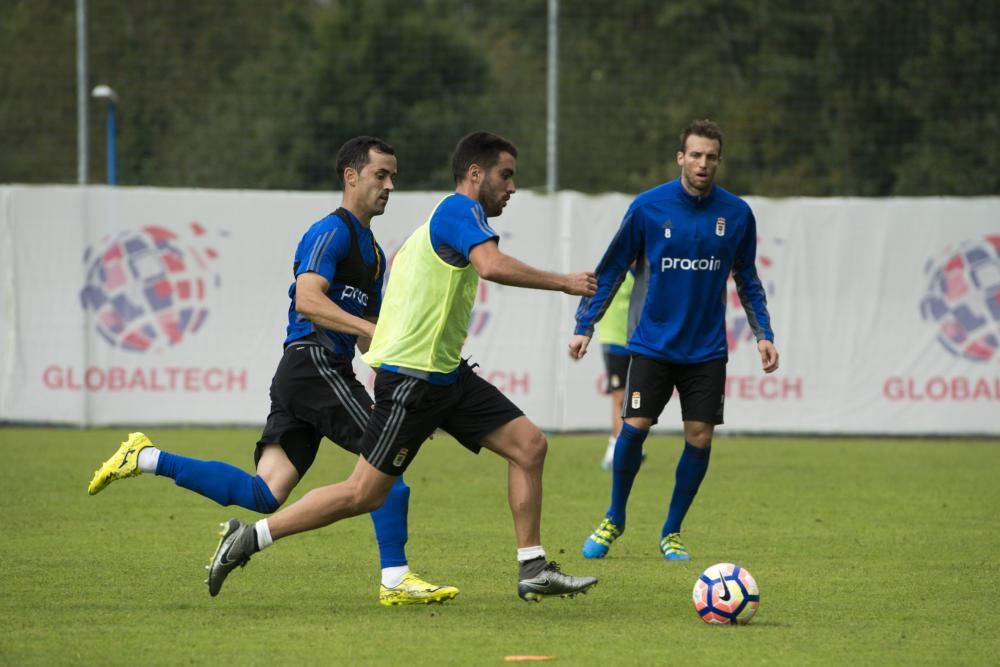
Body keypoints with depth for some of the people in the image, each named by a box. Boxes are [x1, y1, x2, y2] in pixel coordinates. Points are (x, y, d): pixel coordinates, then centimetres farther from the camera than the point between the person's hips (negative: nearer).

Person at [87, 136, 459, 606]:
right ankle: (395, 580, -9)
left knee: (264, 494, -1)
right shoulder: (333, 232, -6)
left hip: (295, 374, 9)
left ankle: (146, 458, 1)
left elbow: (365, 335, 31)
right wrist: (370, 328, -25)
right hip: (314, 362, -9)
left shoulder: (371, 250, 25)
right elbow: (308, 299, -21)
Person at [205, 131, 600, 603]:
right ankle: (249, 538, 3)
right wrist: (562, 282, -21)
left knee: (528, 444, 2)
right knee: (365, 493, -7)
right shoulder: (460, 209, -12)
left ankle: (533, 571, 4)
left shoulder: (443, 219, 19)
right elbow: (492, 265, -30)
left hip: (445, 374, 10)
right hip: (411, 377, -10)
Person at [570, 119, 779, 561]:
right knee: (634, 428, -10)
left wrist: (763, 333, 5)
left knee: (699, 438, -3)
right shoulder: (648, 207, -6)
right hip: (652, 344, -2)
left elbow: (747, 280, 13)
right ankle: (614, 521, 12)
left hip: (706, 352, 2)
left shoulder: (737, 214, 0)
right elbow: (611, 269, 2)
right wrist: (584, 325, -2)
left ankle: (672, 533, 15)